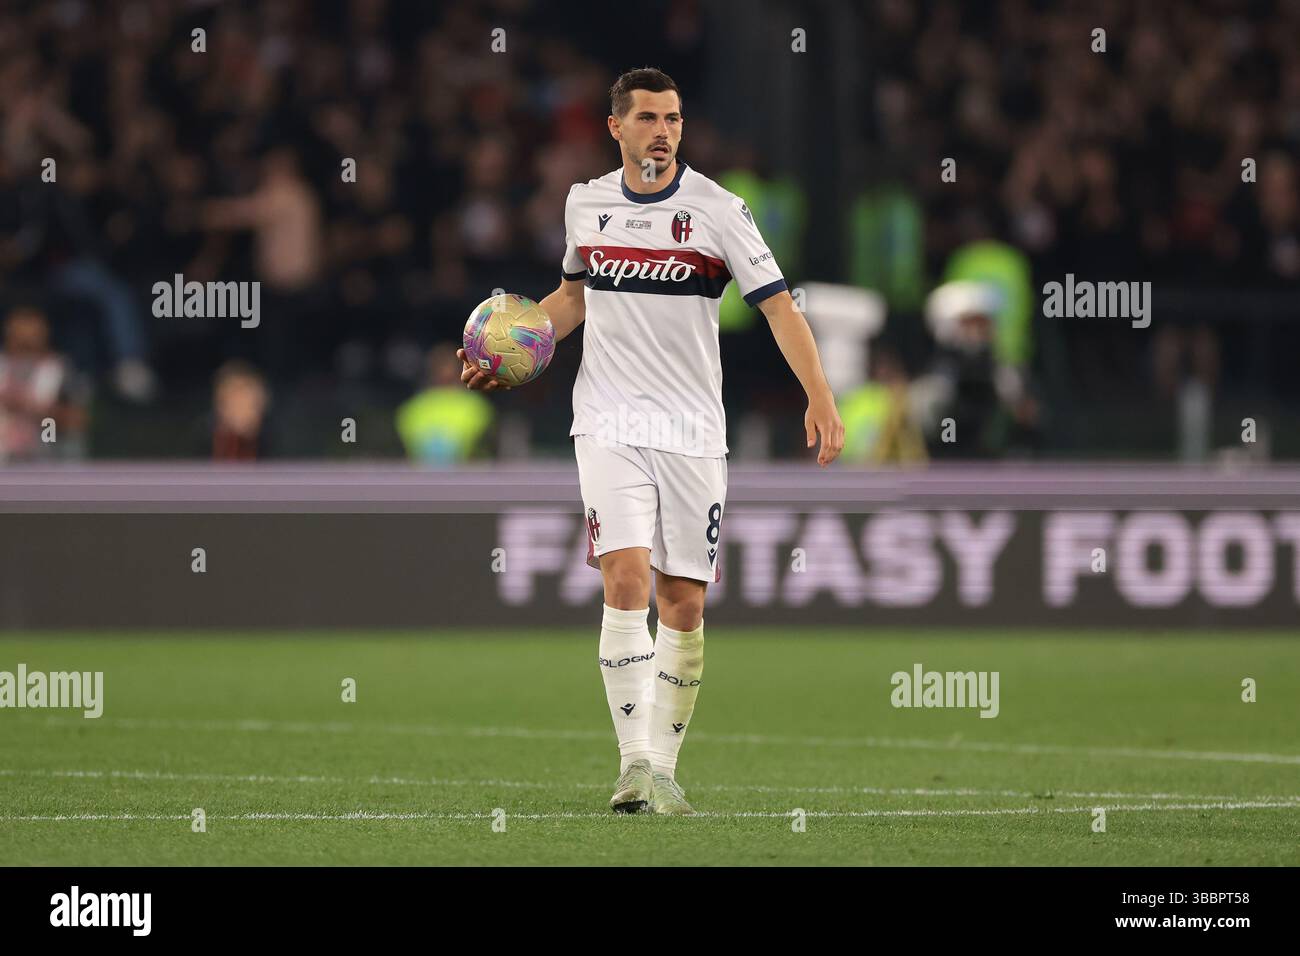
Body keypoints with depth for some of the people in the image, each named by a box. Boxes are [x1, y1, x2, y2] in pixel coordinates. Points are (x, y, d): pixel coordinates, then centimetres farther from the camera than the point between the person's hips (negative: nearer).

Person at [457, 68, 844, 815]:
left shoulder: (717, 209, -4)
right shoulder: (586, 205, 7)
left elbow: (779, 305, -8)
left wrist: (821, 398, -19)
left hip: (693, 430, 0)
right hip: (610, 424, 0)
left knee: (685, 602, 0)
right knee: (627, 576, -17)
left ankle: (663, 768, 12)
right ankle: (634, 762, -18)